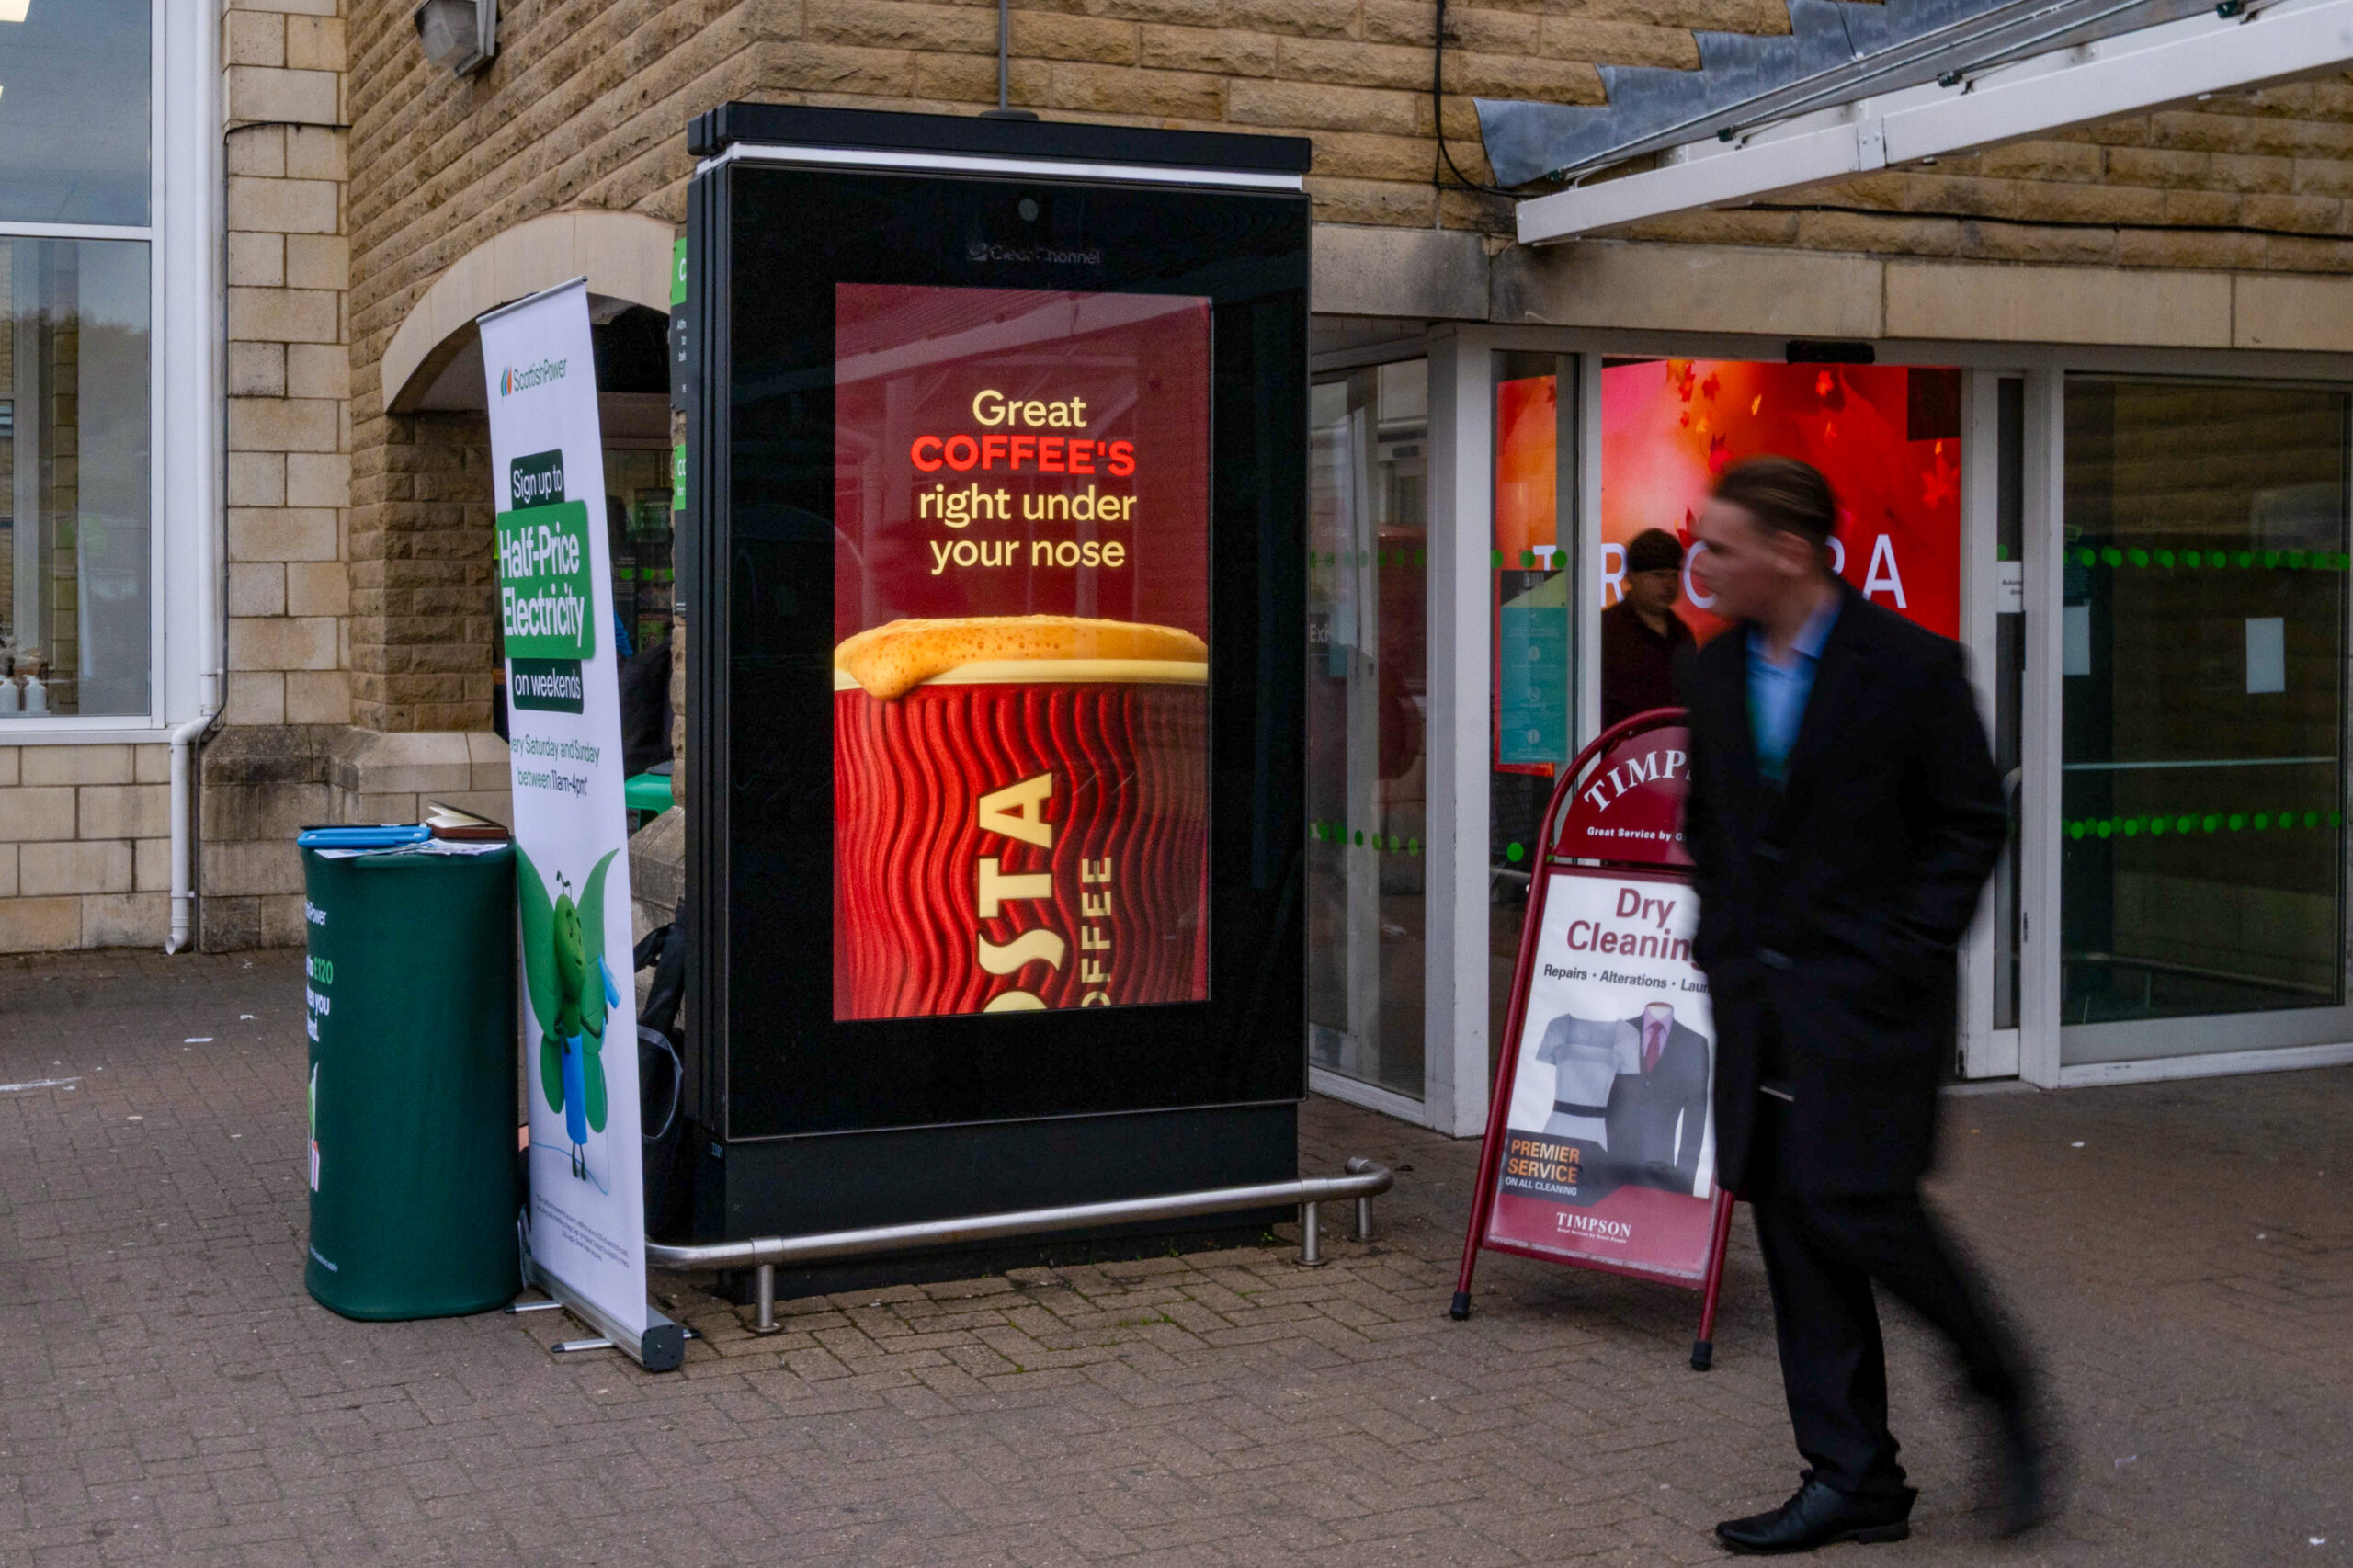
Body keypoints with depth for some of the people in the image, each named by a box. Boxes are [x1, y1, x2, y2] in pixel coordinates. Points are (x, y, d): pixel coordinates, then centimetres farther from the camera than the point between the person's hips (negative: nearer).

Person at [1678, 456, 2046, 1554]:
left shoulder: (1911, 666, -10)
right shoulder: (1714, 670, 8)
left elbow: (1970, 824, -6)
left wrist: (1906, 955, -11)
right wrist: (1721, 944, 10)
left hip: (1867, 992, -6)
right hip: (1758, 994, 6)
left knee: (1858, 1205, -14)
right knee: (1791, 1223, 6)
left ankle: (1999, 1386, 14)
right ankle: (1853, 1482, 16)